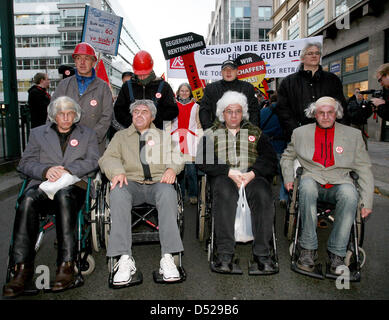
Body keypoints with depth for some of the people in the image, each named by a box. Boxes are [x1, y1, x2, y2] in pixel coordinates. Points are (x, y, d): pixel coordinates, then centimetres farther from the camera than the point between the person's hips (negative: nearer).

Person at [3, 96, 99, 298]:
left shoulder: (88, 134, 22)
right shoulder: (37, 133, 24)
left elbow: (93, 161, 6)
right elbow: (25, 163, 12)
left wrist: (67, 170, -10)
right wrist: (46, 170, -9)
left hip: (73, 184, -1)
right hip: (43, 183, 2)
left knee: (63, 196, -38)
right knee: (27, 200, -34)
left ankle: (66, 265, -38)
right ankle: (23, 268, -32)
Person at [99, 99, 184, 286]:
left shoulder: (163, 136, 26)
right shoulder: (121, 136, 25)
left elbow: (176, 157, 13)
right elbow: (108, 157, 9)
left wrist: (172, 168, -12)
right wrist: (118, 172, -14)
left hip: (158, 182, 0)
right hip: (131, 183, 1)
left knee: (168, 193, -36)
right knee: (118, 194, -35)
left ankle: (167, 258, -38)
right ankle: (125, 259, -37)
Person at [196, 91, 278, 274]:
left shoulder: (256, 133, 24)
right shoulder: (211, 134, 20)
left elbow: (270, 159, 10)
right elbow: (202, 162, 3)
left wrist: (252, 173, -11)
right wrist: (229, 171, -12)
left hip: (253, 176, 1)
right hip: (223, 176, -1)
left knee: (263, 194, -32)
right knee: (224, 193, -36)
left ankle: (262, 253, -26)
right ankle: (224, 253, -32)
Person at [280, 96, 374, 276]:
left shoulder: (353, 135, 10)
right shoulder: (300, 133, 12)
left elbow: (364, 169, 9)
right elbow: (287, 157, 25)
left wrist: (367, 201, 0)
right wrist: (288, 178, 7)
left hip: (339, 182, 0)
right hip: (312, 179, 0)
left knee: (350, 194, -35)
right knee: (307, 187, -36)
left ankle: (336, 253, -20)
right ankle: (308, 248, -24)